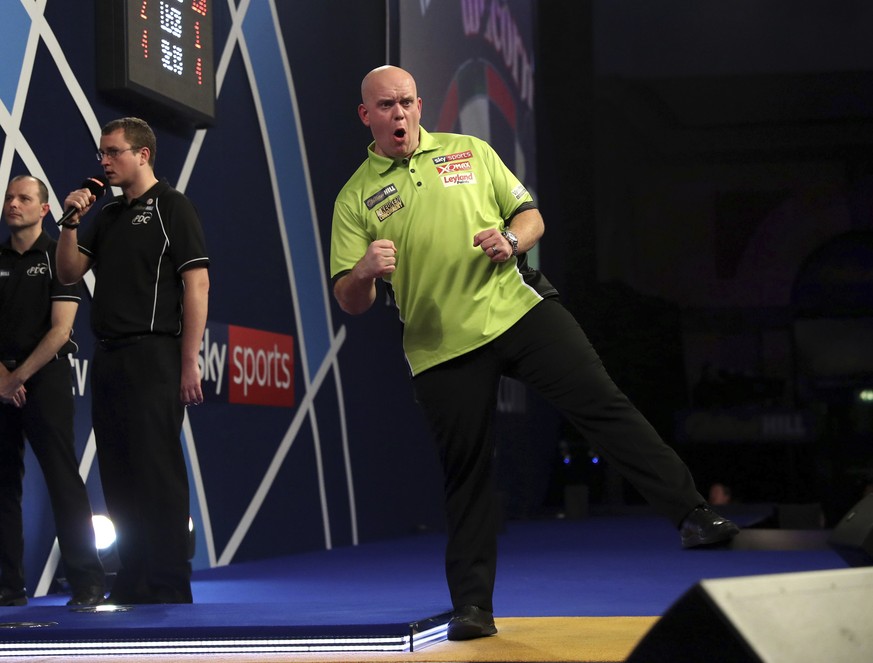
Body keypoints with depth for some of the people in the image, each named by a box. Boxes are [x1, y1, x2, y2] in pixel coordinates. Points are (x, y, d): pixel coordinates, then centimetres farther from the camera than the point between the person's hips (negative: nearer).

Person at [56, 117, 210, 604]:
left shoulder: (171, 207, -3)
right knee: (118, 478, 9)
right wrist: (72, 221, 1)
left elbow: (197, 284, -9)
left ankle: (168, 589, -4)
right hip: (108, 359, 8)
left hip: (152, 357, -8)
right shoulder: (107, 216, 19)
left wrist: (189, 363, -16)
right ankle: (133, 584, 16)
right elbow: (69, 273, 17)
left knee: (157, 475, -8)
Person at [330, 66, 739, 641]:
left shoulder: (470, 152, 12)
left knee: (602, 404, -9)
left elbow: (531, 216, 14)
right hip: (443, 347, -1)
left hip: (520, 310, 1)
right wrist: (365, 270, -21)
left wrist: (511, 239, -9)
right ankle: (472, 606, 12)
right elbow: (350, 302, 2)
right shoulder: (355, 198, 6)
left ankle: (693, 513, -7)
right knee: (466, 475, 3)